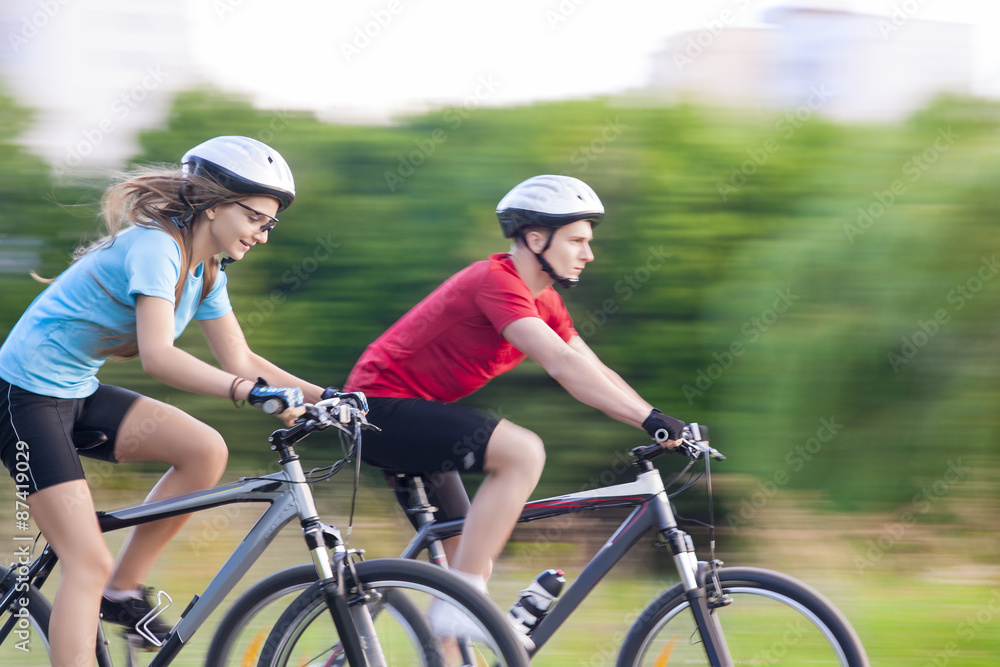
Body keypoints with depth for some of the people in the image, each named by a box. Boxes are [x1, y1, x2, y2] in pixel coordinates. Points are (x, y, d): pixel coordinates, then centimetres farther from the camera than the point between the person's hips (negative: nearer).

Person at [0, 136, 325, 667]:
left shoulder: (204, 271, 6)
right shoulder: (155, 246, -22)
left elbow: (240, 360, 10)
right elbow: (157, 356, -35)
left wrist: (323, 397, -2)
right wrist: (249, 392, -45)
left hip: (79, 394, 9)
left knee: (205, 450, -9)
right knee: (89, 563, -15)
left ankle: (124, 589, 2)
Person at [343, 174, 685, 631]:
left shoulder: (544, 302, 10)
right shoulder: (496, 282, -21)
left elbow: (597, 374, 9)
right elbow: (563, 366, -30)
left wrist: (665, 427, -4)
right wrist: (651, 419, -32)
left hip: (411, 414, 11)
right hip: (383, 407, -11)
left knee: (471, 557, 11)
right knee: (522, 452, -27)